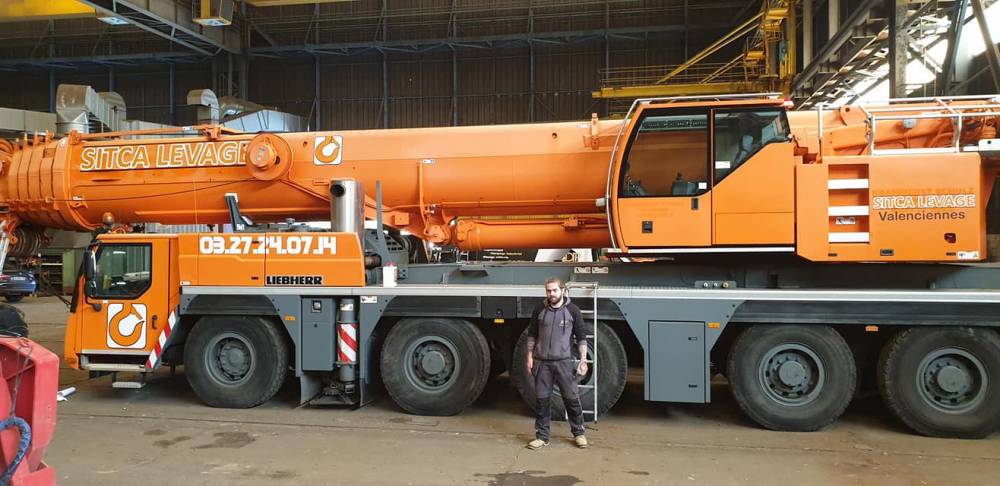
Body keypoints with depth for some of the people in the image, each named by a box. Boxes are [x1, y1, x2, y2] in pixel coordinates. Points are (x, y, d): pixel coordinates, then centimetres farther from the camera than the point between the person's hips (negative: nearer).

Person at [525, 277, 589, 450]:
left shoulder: (572, 310, -2)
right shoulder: (539, 310, 4)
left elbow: (581, 337, 2)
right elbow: (532, 334, 11)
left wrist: (583, 360, -4)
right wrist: (530, 356, 5)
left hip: (564, 361, -2)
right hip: (542, 362, 2)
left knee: (572, 398, 4)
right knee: (542, 399, 5)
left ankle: (579, 433, 21)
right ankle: (542, 436, 16)